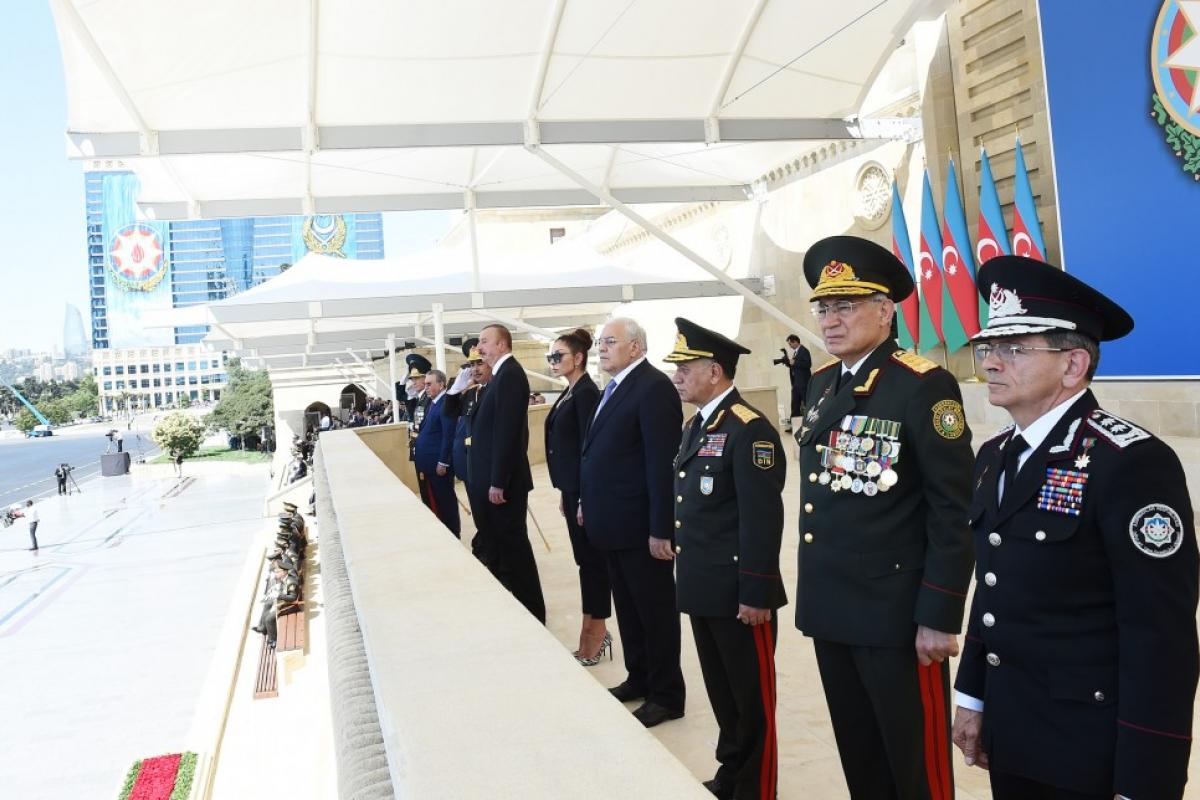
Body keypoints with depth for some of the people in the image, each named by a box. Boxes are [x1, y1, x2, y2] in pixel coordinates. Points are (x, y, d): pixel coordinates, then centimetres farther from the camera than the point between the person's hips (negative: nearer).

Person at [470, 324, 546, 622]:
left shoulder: (510, 374, -17)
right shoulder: (503, 374, 14)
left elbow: (507, 431, -23)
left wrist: (498, 482, -23)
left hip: (504, 480, -10)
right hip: (495, 478, 10)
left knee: (513, 544, -1)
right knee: (501, 542, 17)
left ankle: (532, 612, 9)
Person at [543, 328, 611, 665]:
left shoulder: (587, 393, -15)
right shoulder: (569, 393, 13)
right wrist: (564, 492, 18)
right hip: (572, 486, 9)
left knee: (593, 557, 1)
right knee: (584, 557, 14)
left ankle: (597, 629, 12)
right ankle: (592, 626, 24)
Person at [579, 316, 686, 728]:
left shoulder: (653, 387, -16)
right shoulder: (614, 388, 13)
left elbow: (663, 462, -21)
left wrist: (661, 529, -23)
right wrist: (588, 503, 14)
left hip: (640, 525, -9)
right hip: (614, 523, 9)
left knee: (655, 611, 5)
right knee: (627, 608, 19)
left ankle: (666, 695, 19)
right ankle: (639, 679, 34)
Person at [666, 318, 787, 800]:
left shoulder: (749, 431, -18)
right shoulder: (696, 427, 11)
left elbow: (763, 519, -20)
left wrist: (755, 594, -19)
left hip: (738, 594, -9)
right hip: (702, 589, 9)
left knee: (751, 696, 8)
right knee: (721, 691, 21)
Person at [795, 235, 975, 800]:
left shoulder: (924, 386, -13)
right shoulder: (821, 384, 11)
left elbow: (953, 512, -15)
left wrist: (939, 616, -16)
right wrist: (813, 588, 17)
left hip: (897, 614, -7)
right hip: (830, 610, 7)